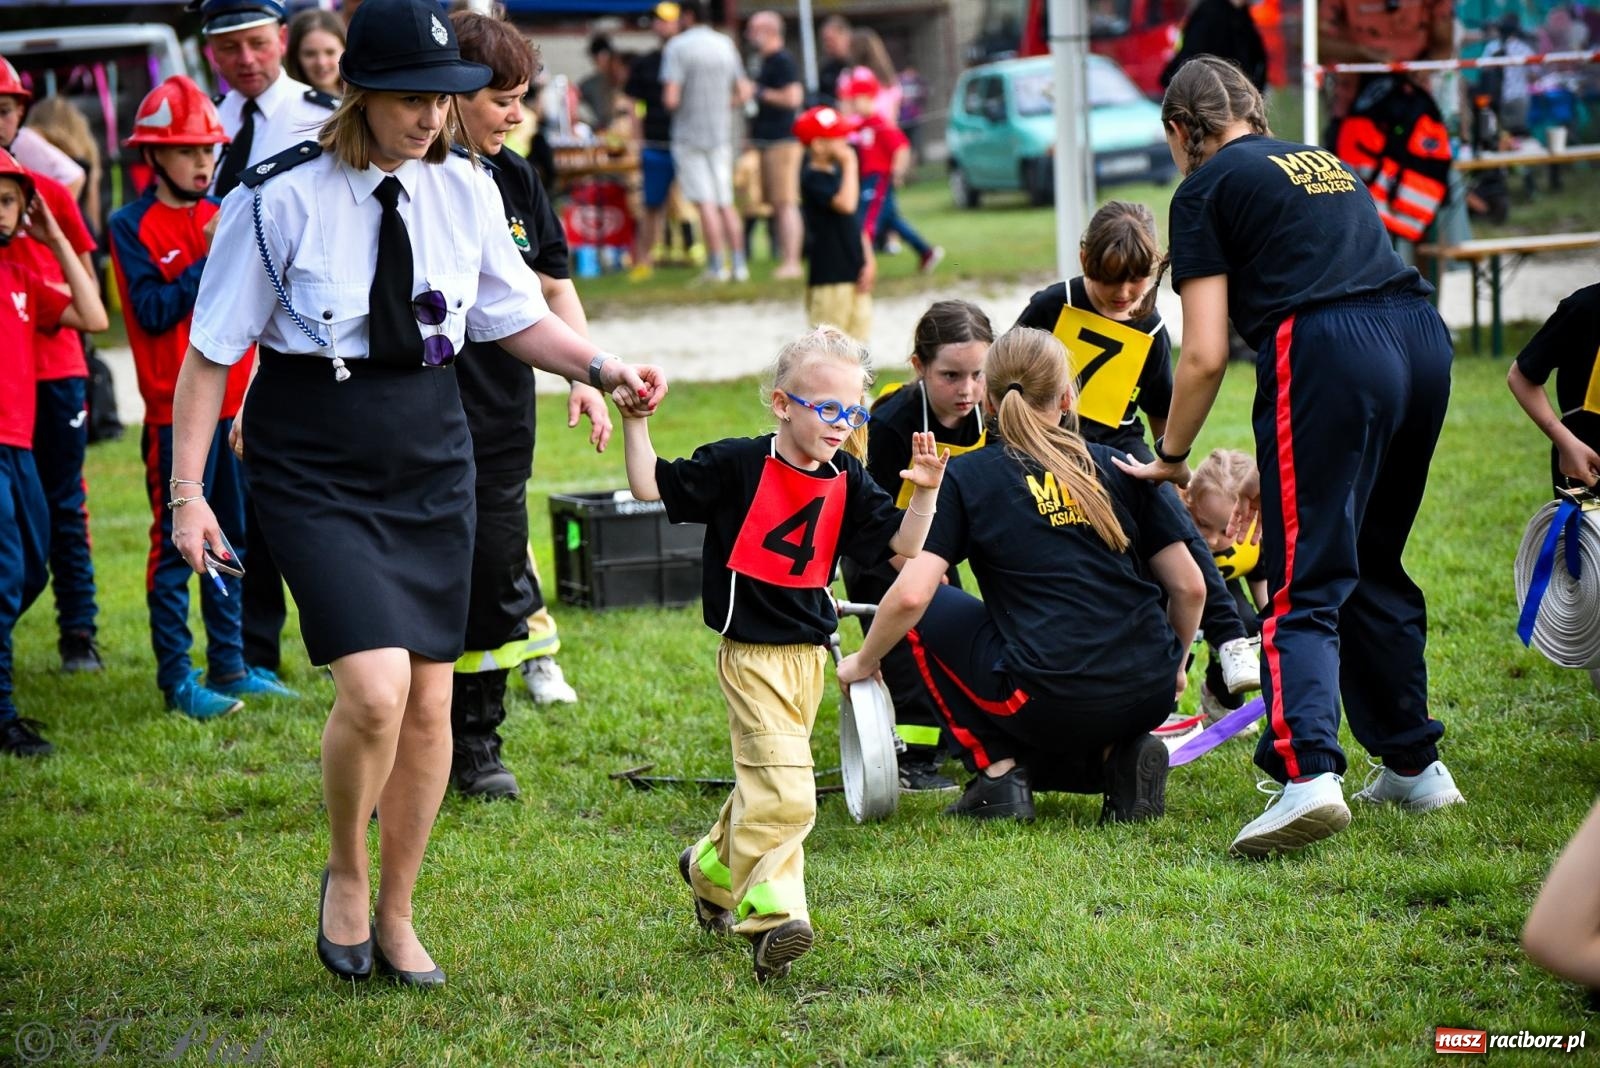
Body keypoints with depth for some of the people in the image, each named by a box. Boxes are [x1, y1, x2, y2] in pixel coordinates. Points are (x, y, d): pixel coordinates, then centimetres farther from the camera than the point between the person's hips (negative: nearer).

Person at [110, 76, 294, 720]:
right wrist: (211, 261, -18)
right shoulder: (132, 225, -6)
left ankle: (230, 666, 21)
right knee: (176, 545, -3)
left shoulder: (222, 215, 11)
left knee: (231, 542, 12)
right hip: (176, 408, -6)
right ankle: (176, 678, 2)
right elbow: (153, 312, -15)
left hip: (235, 401, 6)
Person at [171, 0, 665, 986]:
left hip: (430, 459, 5)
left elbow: (516, 318, 12)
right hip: (314, 467, -5)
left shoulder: (465, 191, 1)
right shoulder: (282, 199, -12)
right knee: (374, 689, -19)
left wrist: (605, 369, -5)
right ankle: (346, 875, 10)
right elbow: (213, 350, -7)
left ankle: (395, 917, 27)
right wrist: (188, 492, -10)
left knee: (430, 701, 7)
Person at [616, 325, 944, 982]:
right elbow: (651, 487, -6)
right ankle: (771, 913, -17)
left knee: (764, 781, 19)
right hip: (751, 652, -6)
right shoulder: (738, 465, -11)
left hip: (810, 653, 6)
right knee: (783, 790, -18)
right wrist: (635, 422, -16)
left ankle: (714, 867, 42)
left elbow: (902, 546, 3)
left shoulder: (847, 484, 3)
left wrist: (924, 492, -12)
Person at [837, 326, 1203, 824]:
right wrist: (1172, 666, 27)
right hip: (1150, 695, 5)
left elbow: (910, 595, -7)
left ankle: (998, 772, 9)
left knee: (929, 611, 19)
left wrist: (864, 662, 11)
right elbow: (1189, 587, 9)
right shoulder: (1120, 466, 12)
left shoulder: (966, 477, 3)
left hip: (1053, 703, -5)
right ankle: (1120, 753, 5)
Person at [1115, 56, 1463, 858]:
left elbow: (1205, 355, 2)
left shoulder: (1208, 189, 9)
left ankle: (1309, 773, -25)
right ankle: (1415, 765, 26)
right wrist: (1280, 465, 32)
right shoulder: (1324, 162, 29)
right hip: (1423, 340, 7)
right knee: (1375, 568, 21)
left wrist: (1170, 458, 18)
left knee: (1307, 588, -8)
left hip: (1326, 354, -7)